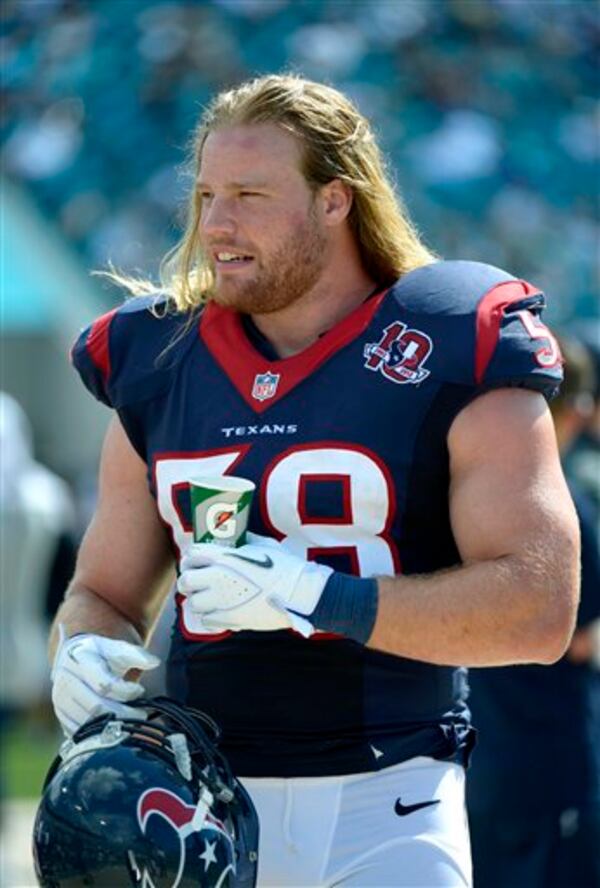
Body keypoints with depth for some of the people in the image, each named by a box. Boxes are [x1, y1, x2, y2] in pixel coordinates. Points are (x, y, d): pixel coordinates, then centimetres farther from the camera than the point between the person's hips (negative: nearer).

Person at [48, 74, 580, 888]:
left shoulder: (453, 355, -4)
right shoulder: (159, 366, 11)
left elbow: (541, 610, -11)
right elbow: (104, 593, 19)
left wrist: (316, 598, -17)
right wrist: (83, 657, -5)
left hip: (382, 815, -4)